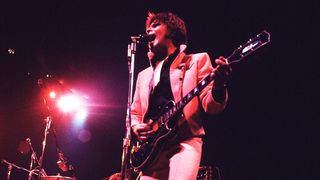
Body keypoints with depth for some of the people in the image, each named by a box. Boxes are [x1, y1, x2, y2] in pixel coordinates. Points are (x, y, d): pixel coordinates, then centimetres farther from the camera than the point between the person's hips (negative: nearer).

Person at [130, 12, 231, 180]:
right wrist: (136, 127, 4)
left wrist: (218, 86, -23)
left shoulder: (197, 60, 10)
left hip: (185, 141, -5)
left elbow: (209, 105, 0)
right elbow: (134, 113, 27)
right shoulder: (144, 75, 24)